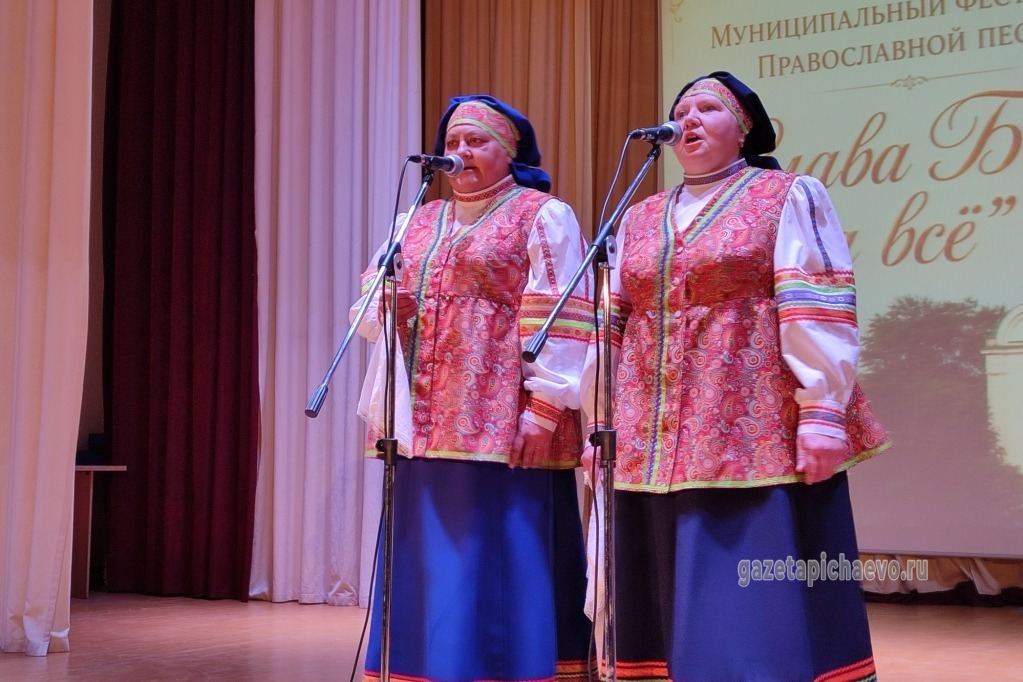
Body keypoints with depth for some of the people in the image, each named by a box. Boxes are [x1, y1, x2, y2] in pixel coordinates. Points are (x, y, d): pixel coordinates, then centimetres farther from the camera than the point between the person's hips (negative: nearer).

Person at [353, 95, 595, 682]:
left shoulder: (543, 216, 1)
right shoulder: (419, 222, 20)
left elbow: (561, 320, -8)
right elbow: (376, 310, 20)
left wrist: (545, 405, -17)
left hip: (502, 421, -6)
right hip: (428, 424, 6)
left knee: (503, 563, -5)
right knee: (432, 563, 7)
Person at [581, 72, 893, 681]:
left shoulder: (790, 197, 3)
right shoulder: (640, 220, 17)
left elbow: (817, 314, -7)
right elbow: (613, 328, 15)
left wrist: (822, 413, -16)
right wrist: (602, 424, 10)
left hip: (757, 436, -5)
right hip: (653, 447, 5)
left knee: (764, 604, -4)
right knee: (678, 604, 8)